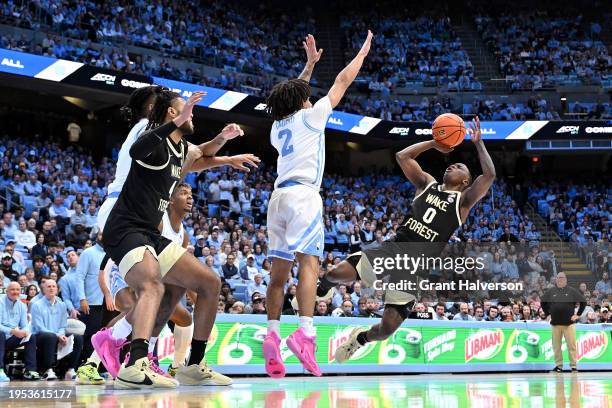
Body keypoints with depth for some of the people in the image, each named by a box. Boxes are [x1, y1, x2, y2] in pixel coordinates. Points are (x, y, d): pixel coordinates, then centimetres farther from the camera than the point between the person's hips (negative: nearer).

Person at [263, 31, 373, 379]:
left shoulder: (278, 126, 22)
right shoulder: (309, 117, 7)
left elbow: (293, 94, 42)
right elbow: (342, 82, 14)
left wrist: (310, 64, 48)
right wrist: (363, 53, 26)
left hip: (279, 196, 7)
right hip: (303, 194, -7)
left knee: (280, 270, 4)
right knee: (309, 262, -16)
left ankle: (272, 334, -7)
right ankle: (305, 332, -30)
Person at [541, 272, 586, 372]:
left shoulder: (572, 291, 2)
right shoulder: (550, 292, 8)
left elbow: (583, 302, 6)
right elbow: (543, 303, 20)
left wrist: (578, 314, 2)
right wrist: (548, 314, 12)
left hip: (569, 323, -2)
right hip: (555, 323, 2)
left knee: (571, 345, -5)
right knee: (556, 346, 4)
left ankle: (573, 366, 0)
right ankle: (558, 365, 11)